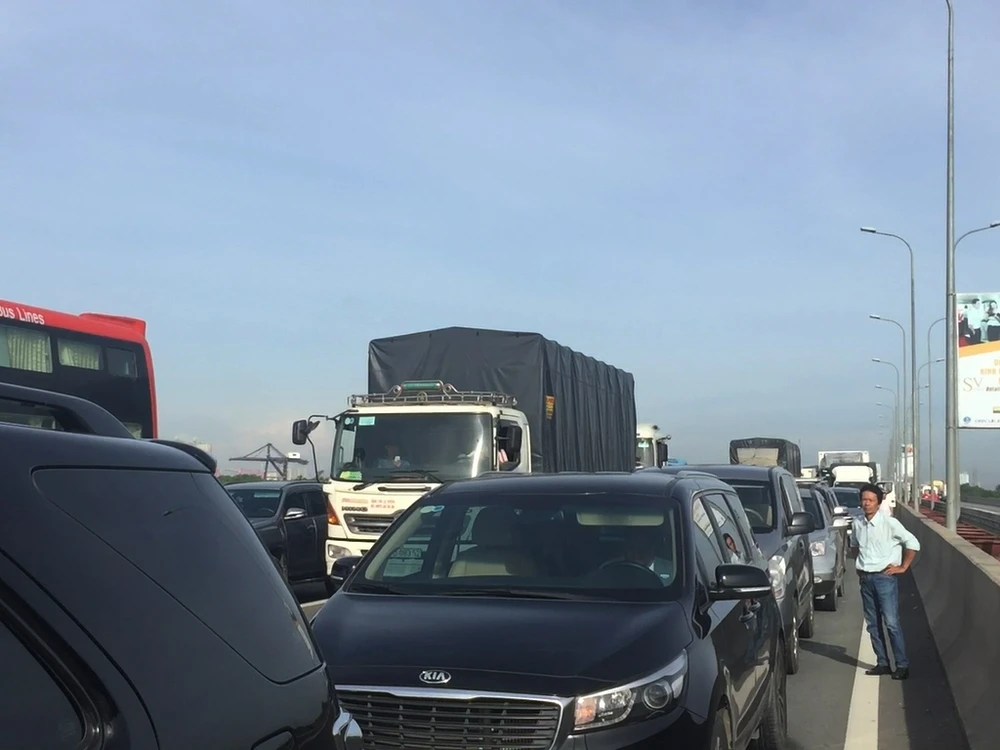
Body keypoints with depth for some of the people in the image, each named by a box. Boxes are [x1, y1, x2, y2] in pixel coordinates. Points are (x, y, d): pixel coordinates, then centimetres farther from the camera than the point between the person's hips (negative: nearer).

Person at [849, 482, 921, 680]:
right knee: (873, 623, 9)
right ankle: (882, 664, 17)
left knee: (891, 623, -8)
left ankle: (902, 665, -1)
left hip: (885, 577, -6)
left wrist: (903, 567, -7)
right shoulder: (858, 525, 6)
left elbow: (913, 543, -8)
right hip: (866, 578, 6)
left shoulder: (889, 523, -11)